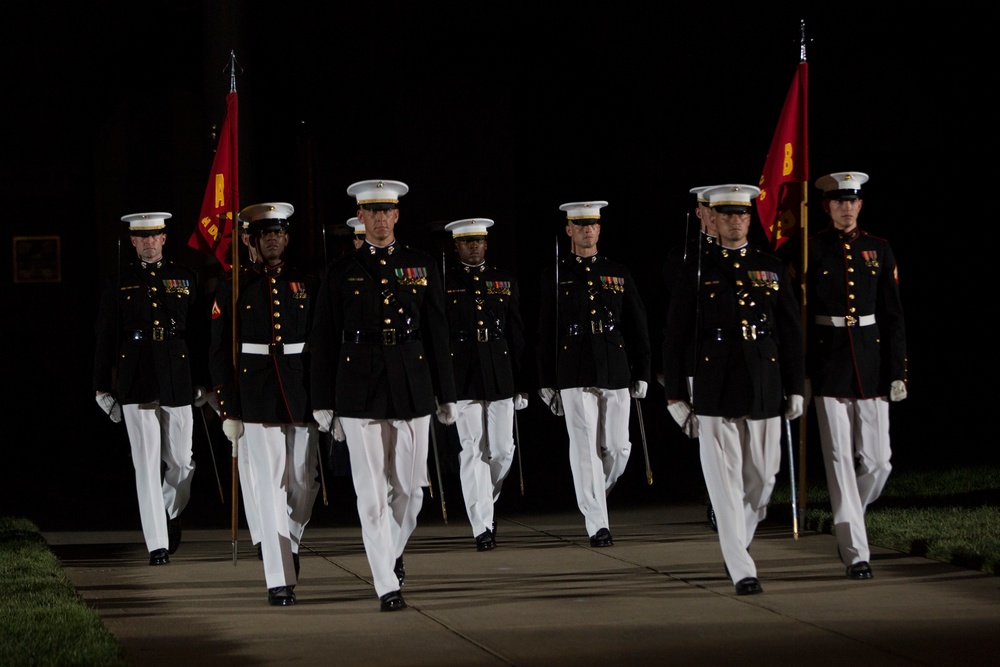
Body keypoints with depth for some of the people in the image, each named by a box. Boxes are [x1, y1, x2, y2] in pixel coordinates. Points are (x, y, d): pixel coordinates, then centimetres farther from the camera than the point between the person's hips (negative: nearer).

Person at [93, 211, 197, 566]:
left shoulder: (185, 278, 9)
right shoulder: (118, 283, 7)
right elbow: (105, 339, 7)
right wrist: (102, 388, 3)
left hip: (178, 379, 1)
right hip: (136, 383, -1)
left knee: (181, 461, 4)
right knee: (147, 464, -4)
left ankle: (172, 513, 35)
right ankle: (158, 544, -2)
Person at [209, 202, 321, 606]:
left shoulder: (306, 286, 9)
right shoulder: (234, 288, 4)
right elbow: (220, 352, 3)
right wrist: (229, 410, -3)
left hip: (303, 396, 2)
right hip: (257, 400, -2)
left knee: (305, 482, 5)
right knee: (270, 486, -6)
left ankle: (290, 543, 35)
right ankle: (280, 579, -6)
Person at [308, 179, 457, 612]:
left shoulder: (421, 267, 8)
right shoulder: (342, 273, 4)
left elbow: (437, 333, 10)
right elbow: (324, 341, 4)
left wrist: (446, 394, 7)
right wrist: (324, 403, 0)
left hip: (412, 390, 2)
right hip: (360, 393, -2)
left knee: (410, 487, 7)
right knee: (372, 494, -5)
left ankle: (393, 551, 35)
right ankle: (387, 586, -3)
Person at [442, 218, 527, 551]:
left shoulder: (505, 281, 12)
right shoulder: (444, 284, 3)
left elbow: (517, 334, 12)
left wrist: (521, 383, 7)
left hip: (500, 376, 3)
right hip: (462, 378, -3)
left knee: (503, 450, 2)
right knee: (473, 451, -6)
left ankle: (485, 502, 29)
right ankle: (482, 527, -6)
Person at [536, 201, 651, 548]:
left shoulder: (618, 274, 13)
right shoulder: (554, 275, 8)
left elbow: (638, 327, 13)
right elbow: (545, 333, 7)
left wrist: (641, 374, 6)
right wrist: (546, 383, 3)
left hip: (616, 372, 2)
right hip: (574, 373, -2)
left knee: (618, 447, 1)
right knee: (586, 448, -7)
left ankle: (592, 498, 28)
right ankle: (597, 524, -6)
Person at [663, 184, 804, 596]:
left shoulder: (772, 269, 10)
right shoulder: (697, 272, 4)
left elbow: (791, 333, 11)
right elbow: (676, 338, 4)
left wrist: (795, 388, 6)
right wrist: (675, 396, 0)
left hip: (765, 389, 3)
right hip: (715, 392, -2)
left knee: (762, 478, 7)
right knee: (726, 482, -7)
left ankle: (737, 544, 31)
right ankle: (742, 571, -7)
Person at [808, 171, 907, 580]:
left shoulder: (878, 251, 7)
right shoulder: (812, 250, 0)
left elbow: (893, 315, 7)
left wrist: (897, 372, 1)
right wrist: (799, 372, -5)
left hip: (871, 361, 2)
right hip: (829, 365, -2)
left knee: (877, 461, 0)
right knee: (840, 459, -4)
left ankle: (847, 520, 28)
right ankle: (855, 553, -3)